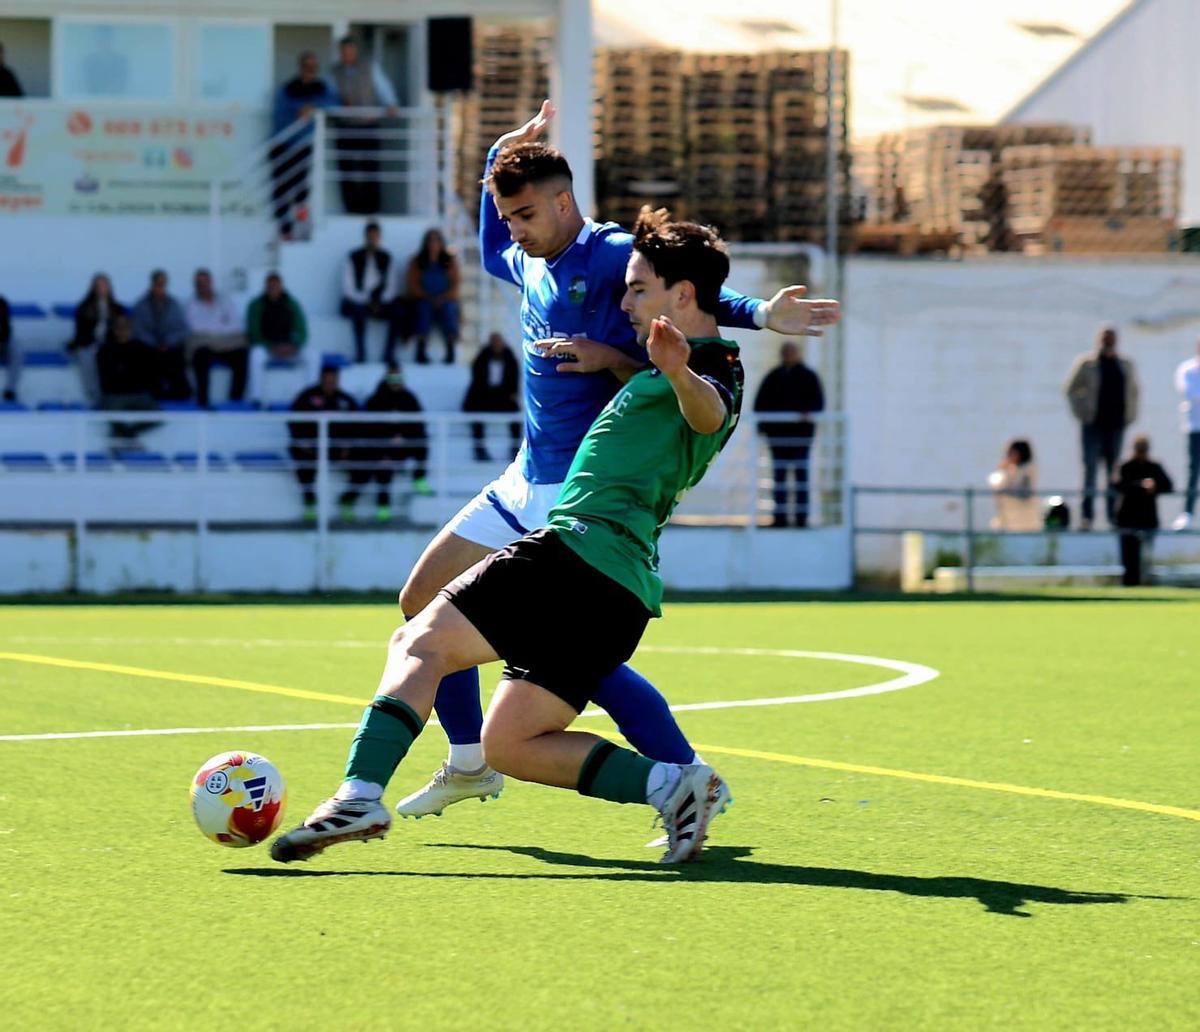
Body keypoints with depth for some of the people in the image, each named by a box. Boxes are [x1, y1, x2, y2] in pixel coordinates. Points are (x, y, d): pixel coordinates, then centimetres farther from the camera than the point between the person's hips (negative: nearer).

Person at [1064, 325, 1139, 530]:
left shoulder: (1126, 366, 11)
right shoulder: (1086, 364, -1)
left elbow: (1133, 391, 22)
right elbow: (1071, 389, 2)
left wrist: (1130, 414, 11)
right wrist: (1081, 412, -5)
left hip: (1116, 424, 4)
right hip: (1093, 425, -4)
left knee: (1114, 471, 6)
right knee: (1090, 467, -6)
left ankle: (1114, 514, 11)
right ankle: (1087, 515, -5)